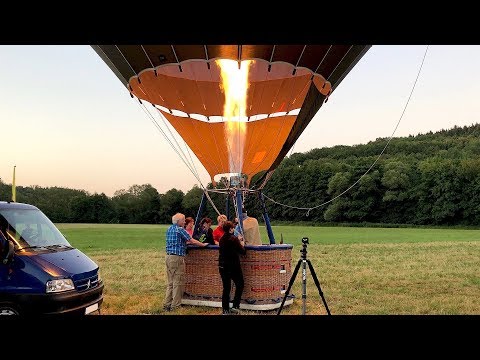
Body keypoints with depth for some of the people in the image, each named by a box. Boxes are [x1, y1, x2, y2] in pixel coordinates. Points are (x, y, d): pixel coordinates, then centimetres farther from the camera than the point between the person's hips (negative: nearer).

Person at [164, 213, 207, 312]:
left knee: (170, 282, 14)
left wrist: (185, 241, 26)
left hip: (168, 256, 9)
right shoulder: (180, 230, -11)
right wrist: (203, 244, -1)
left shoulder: (169, 229, 14)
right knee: (178, 282, -1)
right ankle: (175, 306, 3)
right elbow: (192, 241, -11)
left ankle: (167, 304, 16)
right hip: (177, 258, -8)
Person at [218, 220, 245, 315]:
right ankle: (235, 306, 3)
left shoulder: (221, 239, 5)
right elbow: (242, 251, -12)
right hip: (233, 266, -6)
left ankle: (225, 309, 11)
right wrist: (242, 244, 7)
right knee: (239, 285, 10)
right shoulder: (234, 239, -15)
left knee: (226, 288, 10)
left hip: (222, 267, 6)